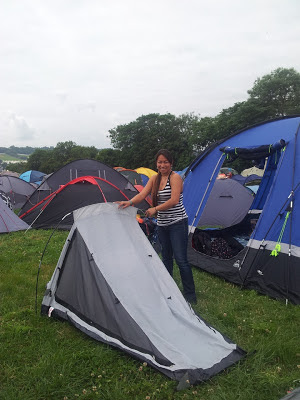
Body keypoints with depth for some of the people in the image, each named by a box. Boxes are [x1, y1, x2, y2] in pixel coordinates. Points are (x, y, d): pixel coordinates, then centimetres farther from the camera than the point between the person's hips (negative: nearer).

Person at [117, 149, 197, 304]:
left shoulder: (175, 177, -11)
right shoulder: (154, 178, 9)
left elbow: (174, 200, -22)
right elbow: (142, 194, -2)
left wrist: (155, 209, -24)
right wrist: (130, 202, -20)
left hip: (177, 223, -7)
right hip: (162, 224, 7)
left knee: (181, 259, -7)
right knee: (166, 257, 16)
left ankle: (190, 295, 4)